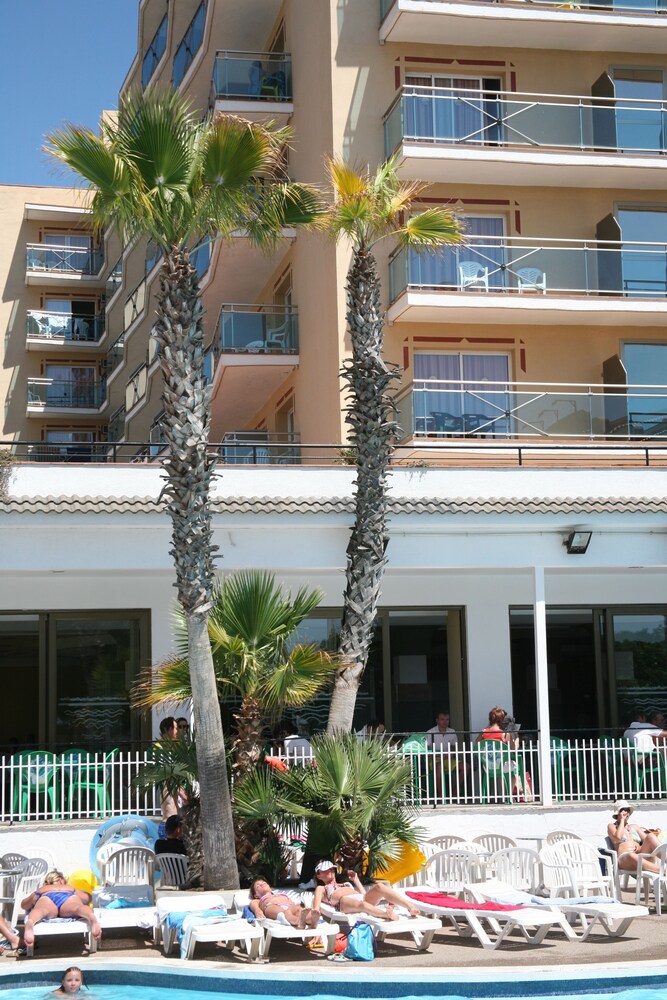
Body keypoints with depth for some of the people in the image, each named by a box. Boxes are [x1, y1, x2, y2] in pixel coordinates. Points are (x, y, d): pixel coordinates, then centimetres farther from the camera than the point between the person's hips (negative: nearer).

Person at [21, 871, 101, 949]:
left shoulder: (40, 890, 45)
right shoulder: (71, 888, 46)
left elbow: (23, 904, 53)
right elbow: (87, 897, 54)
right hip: (69, 897, 0)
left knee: (41, 910, -32)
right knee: (78, 908, -31)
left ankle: (30, 923, -68)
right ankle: (92, 917, -67)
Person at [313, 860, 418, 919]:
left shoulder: (346, 884, 43)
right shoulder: (321, 889, 32)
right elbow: (316, 906, 12)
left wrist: (356, 880, 37)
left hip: (362, 898, 4)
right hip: (345, 902, -4)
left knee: (378, 887, -29)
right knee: (361, 904, -42)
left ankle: (410, 907, -50)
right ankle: (387, 914, -72)